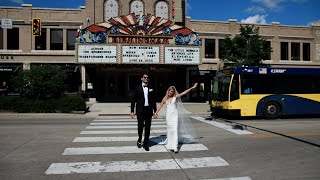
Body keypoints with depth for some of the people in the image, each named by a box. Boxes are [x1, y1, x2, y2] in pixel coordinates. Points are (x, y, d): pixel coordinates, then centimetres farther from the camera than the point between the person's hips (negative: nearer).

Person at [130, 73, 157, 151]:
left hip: (148, 110, 2)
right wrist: (132, 111, -3)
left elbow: (153, 100, 12)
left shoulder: (151, 89, 10)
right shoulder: (138, 88, 4)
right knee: (140, 126, -7)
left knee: (147, 127, 5)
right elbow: (133, 100, 3)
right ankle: (139, 140, 20)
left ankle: (146, 144, 16)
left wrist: (155, 110, 6)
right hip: (140, 110, -2)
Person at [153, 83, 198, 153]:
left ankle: (175, 147, -13)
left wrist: (192, 87, -5)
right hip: (168, 115, 2)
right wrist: (156, 112, 1)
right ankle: (170, 146, 17)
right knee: (170, 130, 7)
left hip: (175, 115, -2)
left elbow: (184, 93, -2)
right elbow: (160, 105, 8)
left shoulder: (176, 97, 0)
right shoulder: (165, 98, 5)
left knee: (175, 130, -9)